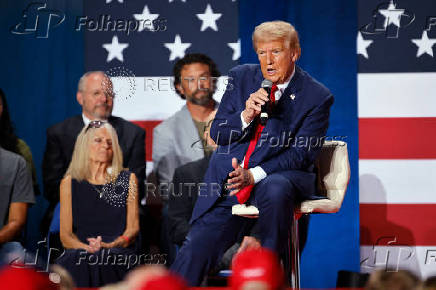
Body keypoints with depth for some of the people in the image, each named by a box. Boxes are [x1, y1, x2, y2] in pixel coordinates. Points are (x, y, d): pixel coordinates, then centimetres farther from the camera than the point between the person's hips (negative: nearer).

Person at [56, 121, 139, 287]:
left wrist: (111, 245, -13)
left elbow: (133, 228, 8)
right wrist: (88, 248, -13)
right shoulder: (69, 183, 15)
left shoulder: (128, 180, 15)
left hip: (118, 251, -1)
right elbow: (65, 235, 9)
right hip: (81, 252, 1)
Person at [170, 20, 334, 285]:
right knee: (196, 249, -10)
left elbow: (301, 154, -9)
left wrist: (254, 175, -22)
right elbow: (217, 133, 8)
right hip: (228, 179, 3)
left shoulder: (317, 97, -4)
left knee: (276, 188, -39)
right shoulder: (241, 77, 8)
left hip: (282, 176, -3)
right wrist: (245, 116, -14)